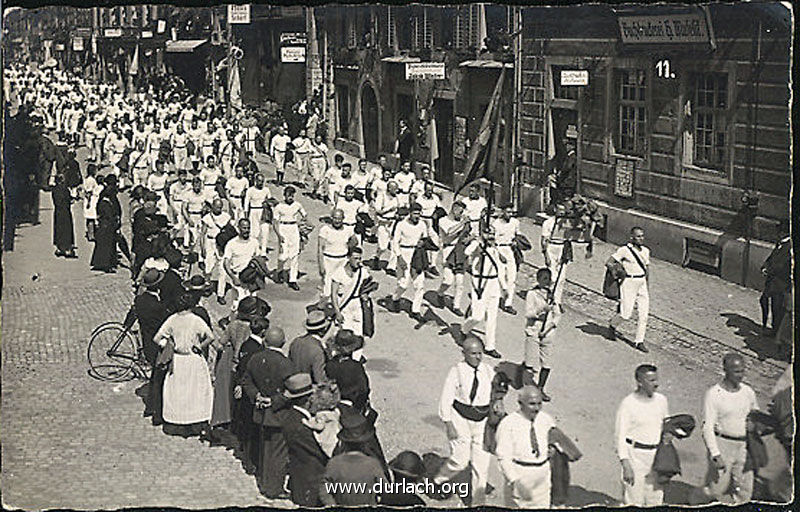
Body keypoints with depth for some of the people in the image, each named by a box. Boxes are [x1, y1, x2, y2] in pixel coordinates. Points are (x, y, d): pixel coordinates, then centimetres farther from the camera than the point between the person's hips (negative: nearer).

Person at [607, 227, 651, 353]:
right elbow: (608, 263, -10)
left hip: (642, 284, 6)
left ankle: (639, 341, 10)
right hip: (629, 282, -6)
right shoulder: (624, 250, -11)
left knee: (644, 314, 1)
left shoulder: (645, 251, 9)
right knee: (626, 313, -6)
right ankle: (612, 325, 26)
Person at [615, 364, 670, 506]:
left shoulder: (661, 400, 4)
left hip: (656, 454, 5)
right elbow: (620, 436, -11)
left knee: (656, 501, 9)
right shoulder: (628, 404, -13)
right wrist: (626, 465, -17)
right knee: (634, 502, -2)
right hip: (635, 455, -5)